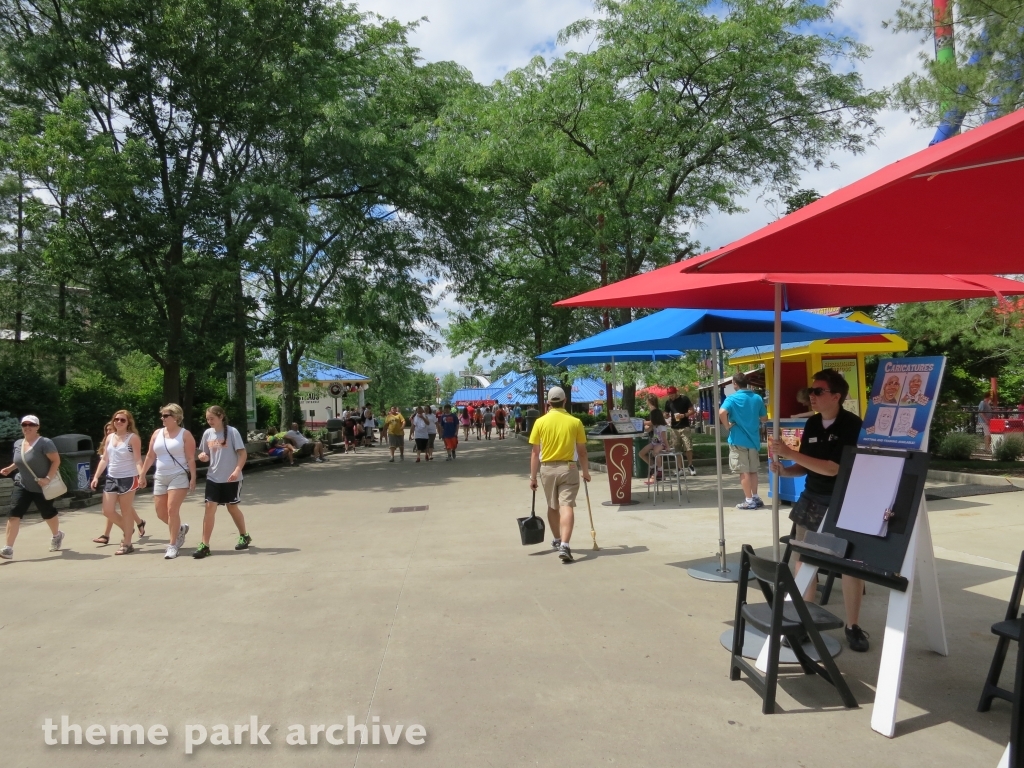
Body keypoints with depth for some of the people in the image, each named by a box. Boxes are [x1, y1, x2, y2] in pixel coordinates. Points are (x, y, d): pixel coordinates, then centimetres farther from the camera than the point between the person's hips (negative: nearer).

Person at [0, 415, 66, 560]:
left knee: (48, 513, 14)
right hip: (22, 485, 4)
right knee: (14, 514, -12)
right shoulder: (18, 444, 4)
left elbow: (56, 460, -19)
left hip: (42, 487, -4)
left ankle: (57, 536, 44)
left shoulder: (45, 443, -17)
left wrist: (48, 478, -28)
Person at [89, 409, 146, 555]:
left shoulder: (133, 437, -8)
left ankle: (127, 544, 9)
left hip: (128, 479, -6)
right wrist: (96, 477, 8)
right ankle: (127, 529, 31)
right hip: (111, 478, 7)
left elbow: (138, 459, -14)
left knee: (126, 511, 1)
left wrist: (142, 475, -28)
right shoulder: (109, 437, 11)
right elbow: (104, 459, 15)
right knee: (107, 511, 6)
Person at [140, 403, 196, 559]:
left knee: (172, 510, -13)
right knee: (160, 512, 7)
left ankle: (172, 545, -5)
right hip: (160, 478, 6)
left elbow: (191, 458, -8)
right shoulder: (157, 433, 10)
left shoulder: (185, 434, -4)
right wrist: (142, 474, 12)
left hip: (179, 477, -6)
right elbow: (150, 456, 14)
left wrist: (193, 478, -14)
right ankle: (180, 529, 33)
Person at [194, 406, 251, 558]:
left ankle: (244, 536, 32)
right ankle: (204, 545, -1)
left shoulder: (232, 432, -12)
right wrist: (203, 456, -9)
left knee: (232, 507, 10)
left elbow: (243, 453, -13)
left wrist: (237, 470, -26)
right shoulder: (207, 433, 3)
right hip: (213, 478, 4)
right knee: (210, 507, -5)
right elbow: (206, 454, 15)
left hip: (231, 479, -4)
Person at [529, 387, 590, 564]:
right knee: (566, 506, -6)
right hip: (568, 468, -2)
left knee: (552, 507, 18)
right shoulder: (575, 422, -4)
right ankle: (564, 545, -21)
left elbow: (535, 452, -2)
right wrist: (586, 472, 15)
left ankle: (558, 541, 35)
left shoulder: (540, 422, -3)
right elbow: (582, 451, 2)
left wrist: (533, 476, 5)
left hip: (547, 469, 2)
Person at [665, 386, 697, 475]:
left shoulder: (684, 399, -2)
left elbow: (692, 411, -2)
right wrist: (667, 419, -8)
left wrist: (684, 415, -18)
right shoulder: (668, 402, 9)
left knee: (688, 448, -7)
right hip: (674, 428, 4)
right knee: (677, 449, 4)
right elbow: (666, 414, 14)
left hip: (685, 427, -3)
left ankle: (690, 466, 3)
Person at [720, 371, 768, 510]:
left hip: (738, 440, -5)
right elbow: (764, 418, 13)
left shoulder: (732, 398, -11)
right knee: (753, 470, 16)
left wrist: (727, 426, -13)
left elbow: (722, 413, -29)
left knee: (744, 472, 1)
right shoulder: (757, 398, 5)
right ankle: (755, 498, 21)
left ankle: (749, 501, 3)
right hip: (753, 439, 5)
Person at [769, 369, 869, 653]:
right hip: (812, 499, 6)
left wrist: (789, 452, -25)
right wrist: (783, 470, -11)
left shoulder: (852, 425, -16)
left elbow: (832, 469, -24)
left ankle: (853, 626, 19)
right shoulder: (812, 424, 2)